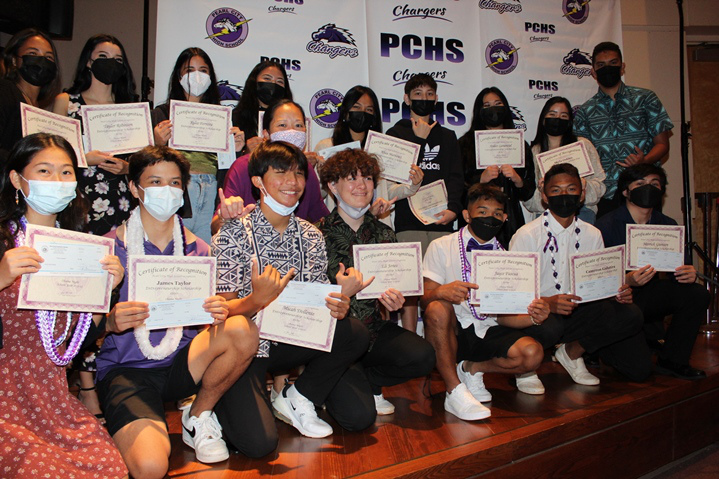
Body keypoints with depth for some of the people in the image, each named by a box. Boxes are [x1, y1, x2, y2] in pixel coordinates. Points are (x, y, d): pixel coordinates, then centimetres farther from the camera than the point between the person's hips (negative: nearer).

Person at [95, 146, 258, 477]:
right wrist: (112, 321, -28)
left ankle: (198, 417, 0)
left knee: (242, 329, -26)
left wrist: (219, 313, -19)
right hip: (126, 369, -3)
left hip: (181, 363, 4)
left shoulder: (196, 250, 5)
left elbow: (208, 317, 5)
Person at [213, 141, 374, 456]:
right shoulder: (233, 233, -10)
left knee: (355, 333, -21)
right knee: (259, 442, -24)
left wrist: (337, 303, -19)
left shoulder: (311, 236, 5)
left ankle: (298, 399, 2)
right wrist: (256, 300, -33)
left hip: (291, 342, 5)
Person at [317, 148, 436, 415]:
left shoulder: (384, 234, 9)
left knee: (423, 356, -22)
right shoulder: (318, 233, -5)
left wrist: (394, 301, -11)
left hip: (373, 328, 4)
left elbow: (395, 288, 13)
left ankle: (364, 383, 2)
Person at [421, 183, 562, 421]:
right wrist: (441, 291, -32)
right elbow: (424, 300, -8)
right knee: (438, 307, -34)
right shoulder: (442, 247, -1)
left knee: (532, 352, -24)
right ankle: (455, 390, -26)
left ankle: (473, 368, -1)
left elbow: (503, 315, 3)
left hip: (489, 333, 3)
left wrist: (533, 317, -19)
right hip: (452, 333, -3)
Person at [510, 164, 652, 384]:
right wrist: (548, 303, -28)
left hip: (583, 312, 5)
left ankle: (574, 350, 5)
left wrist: (618, 293, -10)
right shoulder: (526, 235, -6)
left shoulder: (592, 235, 12)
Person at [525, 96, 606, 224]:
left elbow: (599, 185, 7)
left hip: (581, 208, 0)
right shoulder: (534, 151, 11)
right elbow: (527, 200, 6)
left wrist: (585, 185, -14)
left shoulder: (583, 145, 12)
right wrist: (540, 192, -16)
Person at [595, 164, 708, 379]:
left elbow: (677, 270, 5)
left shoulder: (667, 225, 4)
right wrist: (627, 281, -36)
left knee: (697, 294, -20)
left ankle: (672, 360, -2)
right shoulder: (606, 225, -13)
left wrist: (689, 274, -20)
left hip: (649, 296, 6)